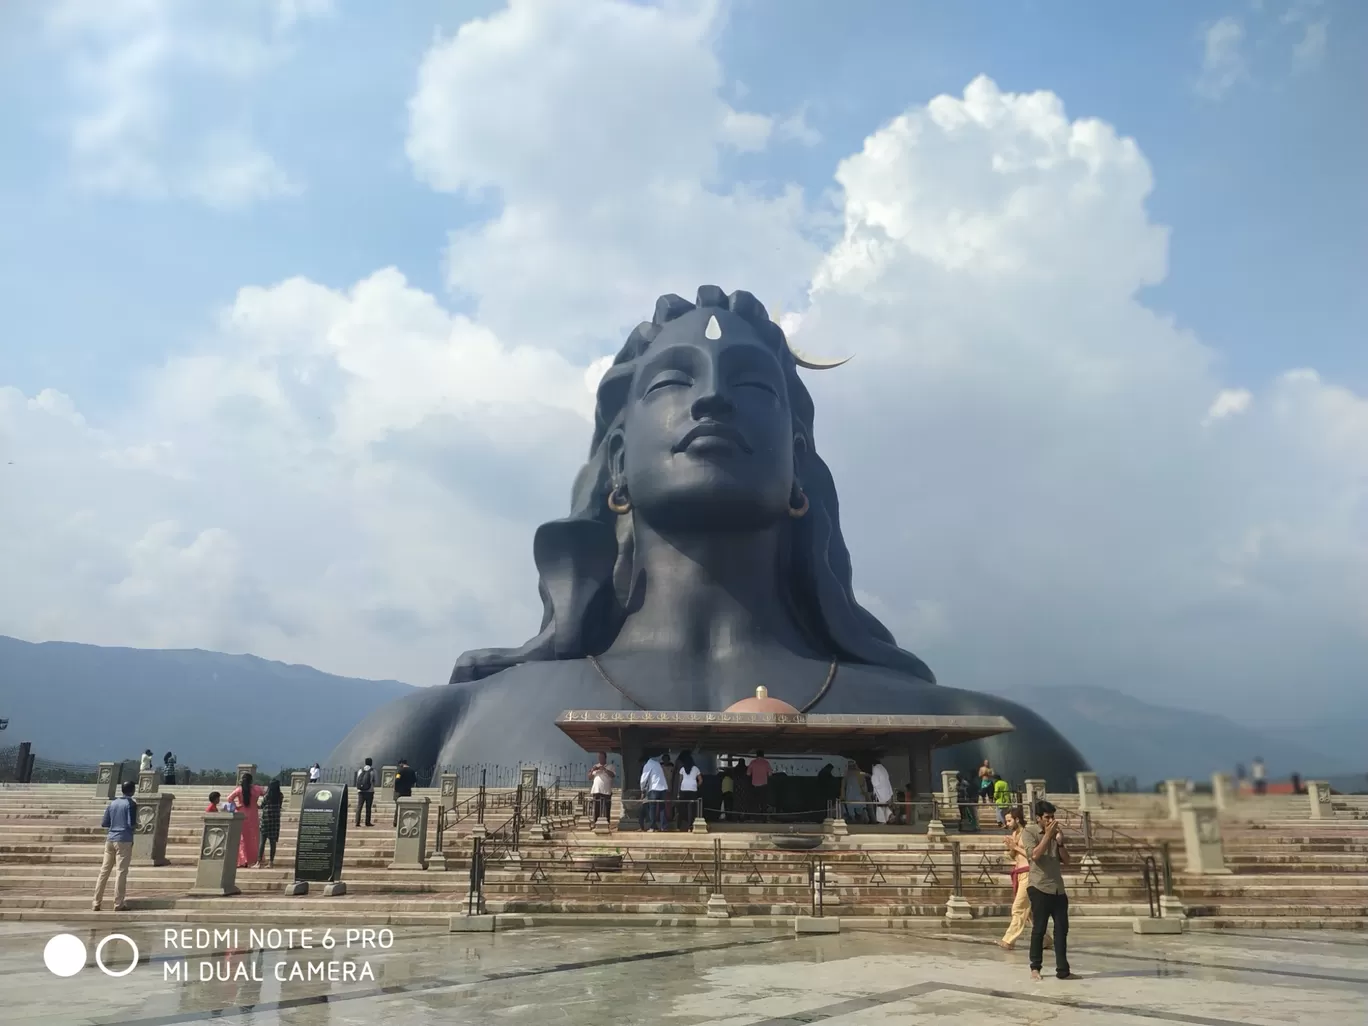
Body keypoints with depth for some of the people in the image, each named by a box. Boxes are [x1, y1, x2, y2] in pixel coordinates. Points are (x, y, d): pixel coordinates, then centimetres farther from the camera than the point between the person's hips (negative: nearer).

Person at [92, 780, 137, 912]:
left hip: (110, 839, 6)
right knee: (121, 872, -3)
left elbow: (104, 823, 12)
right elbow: (131, 824, -13)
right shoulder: (131, 804, -6)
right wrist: (137, 824, 8)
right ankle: (118, 904, -2)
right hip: (124, 841, -6)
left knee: (104, 870, 9)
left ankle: (96, 903, 10)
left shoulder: (112, 804, 11)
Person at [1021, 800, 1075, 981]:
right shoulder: (1029, 832, -5)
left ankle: (1063, 970, 8)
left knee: (1062, 929, 4)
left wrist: (1060, 842, -6)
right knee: (1039, 929, -1)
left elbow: (1066, 860, 10)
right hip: (1039, 887, -6)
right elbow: (1035, 855, -19)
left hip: (1058, 888, 6)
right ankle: (1035, 968, 10)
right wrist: (1047, 835, -20)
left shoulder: (1056, 832, 13)